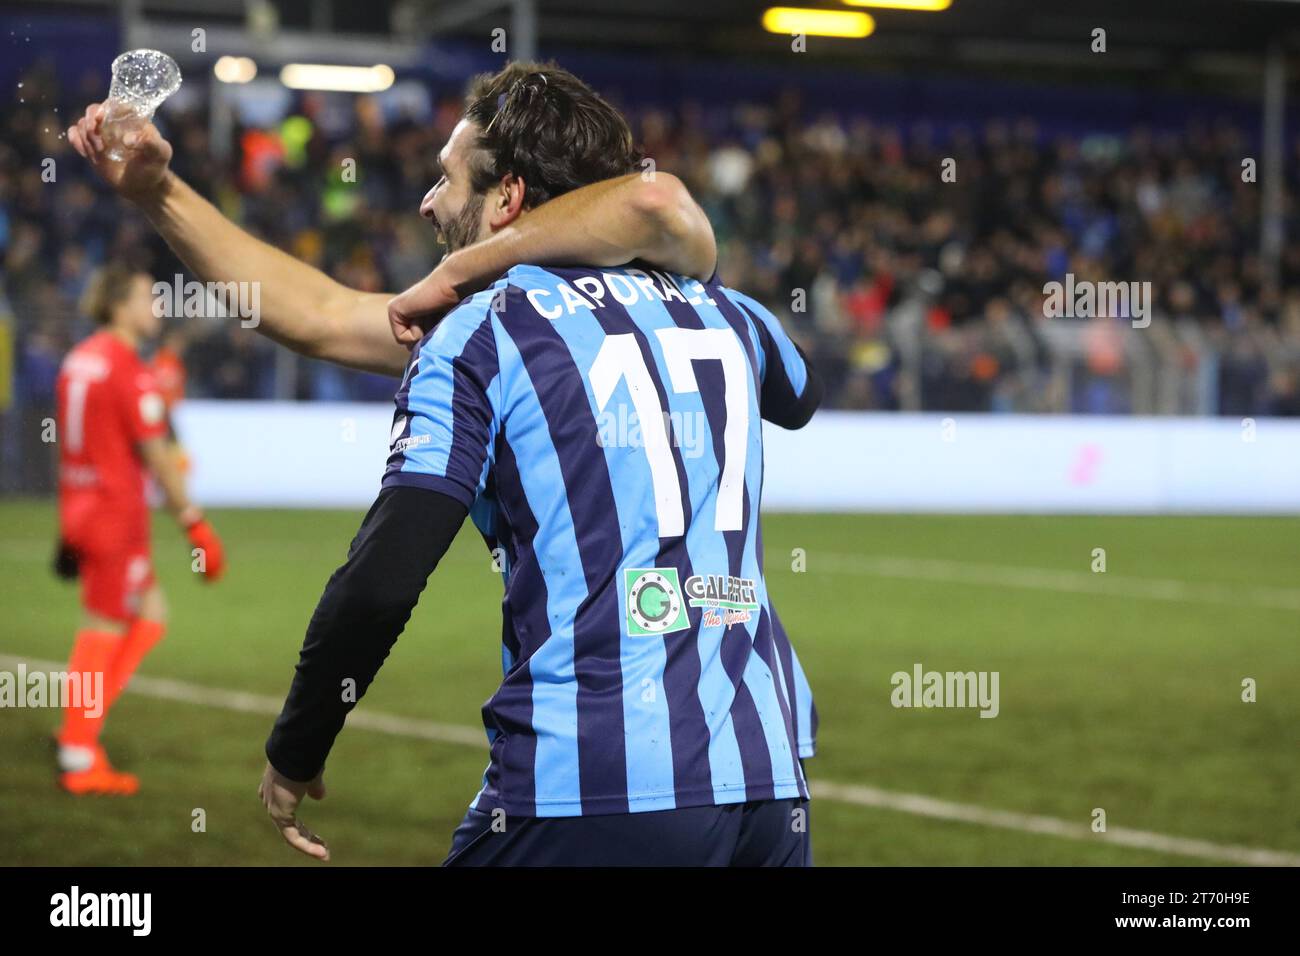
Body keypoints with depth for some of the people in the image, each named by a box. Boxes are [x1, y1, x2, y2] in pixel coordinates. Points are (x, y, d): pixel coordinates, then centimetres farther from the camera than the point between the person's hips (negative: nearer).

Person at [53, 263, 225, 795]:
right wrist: (194, 523, -11)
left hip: (80, 506, 9)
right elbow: (156, 456, -16)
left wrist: (70, 524, 22)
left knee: (150, 616, 15)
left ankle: (81, 729, 10)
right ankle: (80, 760, 4)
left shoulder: (79, 359, 11)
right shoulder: (130, 371, -15)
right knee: (103, 629, -2)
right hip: (117, 508, -9)